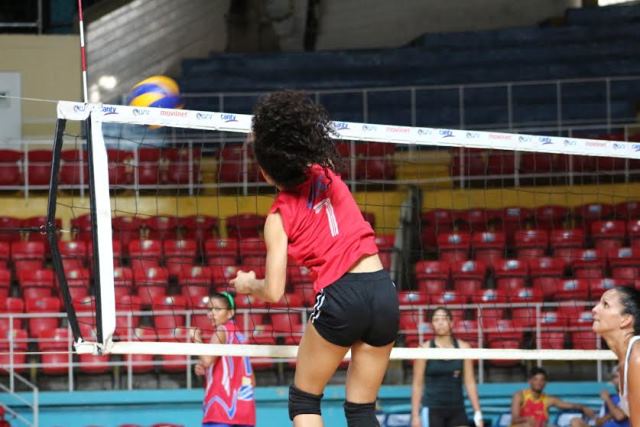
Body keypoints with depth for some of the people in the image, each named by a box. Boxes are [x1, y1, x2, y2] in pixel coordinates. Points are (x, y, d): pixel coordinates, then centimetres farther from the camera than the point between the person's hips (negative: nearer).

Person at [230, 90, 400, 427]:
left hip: (340, 297, -5)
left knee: (303, 400, 13)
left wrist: (247, 284, 18)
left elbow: (273, 292, -3)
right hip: (384, 291, 5)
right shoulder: (327, 176, 11)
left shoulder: (279, 217, -1)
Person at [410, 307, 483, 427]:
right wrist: (415, 415, -5)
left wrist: (478, 413, 2)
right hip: (432, 410, -2)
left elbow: (470, 382, 5)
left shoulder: (463, 348, 3)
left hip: (457, 409, 2)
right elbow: (417, 385, -1)